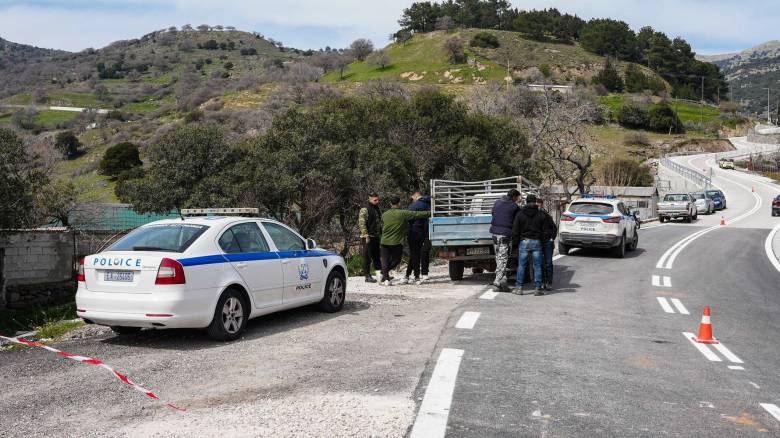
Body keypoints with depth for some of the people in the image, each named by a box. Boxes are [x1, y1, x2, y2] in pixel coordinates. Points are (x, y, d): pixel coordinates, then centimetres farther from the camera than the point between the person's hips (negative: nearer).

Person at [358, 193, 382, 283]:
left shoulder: (378, 210, 17)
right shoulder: (364, 210, -10)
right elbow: (361, 223, -16)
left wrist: (381, 234, 19)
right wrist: (366, 236, -21)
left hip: (376, 237, 8)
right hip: (367, 237, -8)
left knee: (377, 257, 13)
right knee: (367, 257, -3)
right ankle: (367, 276, 1)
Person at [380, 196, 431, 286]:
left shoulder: (384, 214, 5)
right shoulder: (403, 214, -8)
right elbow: (417, 214, -5)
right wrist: (430, 213, 4)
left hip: (384, 241, 3)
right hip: (396, 242, -3)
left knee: (385, 261, 10)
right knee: (395, 260, 14)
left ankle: (385, 278, 2)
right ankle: (385, 273, -1)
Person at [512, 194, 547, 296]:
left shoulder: (520, 214, 0)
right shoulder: (540, 215, 2)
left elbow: (515, 230, -1)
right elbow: (544, 230, 3)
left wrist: (515, 241, 7)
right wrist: (542, 240, 13)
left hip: (524, 242, -1)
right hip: (536, 242, 1)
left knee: (521, 265, 4)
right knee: (537, 266, 4)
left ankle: (519, 287, 2)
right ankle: (538, 289, 3)